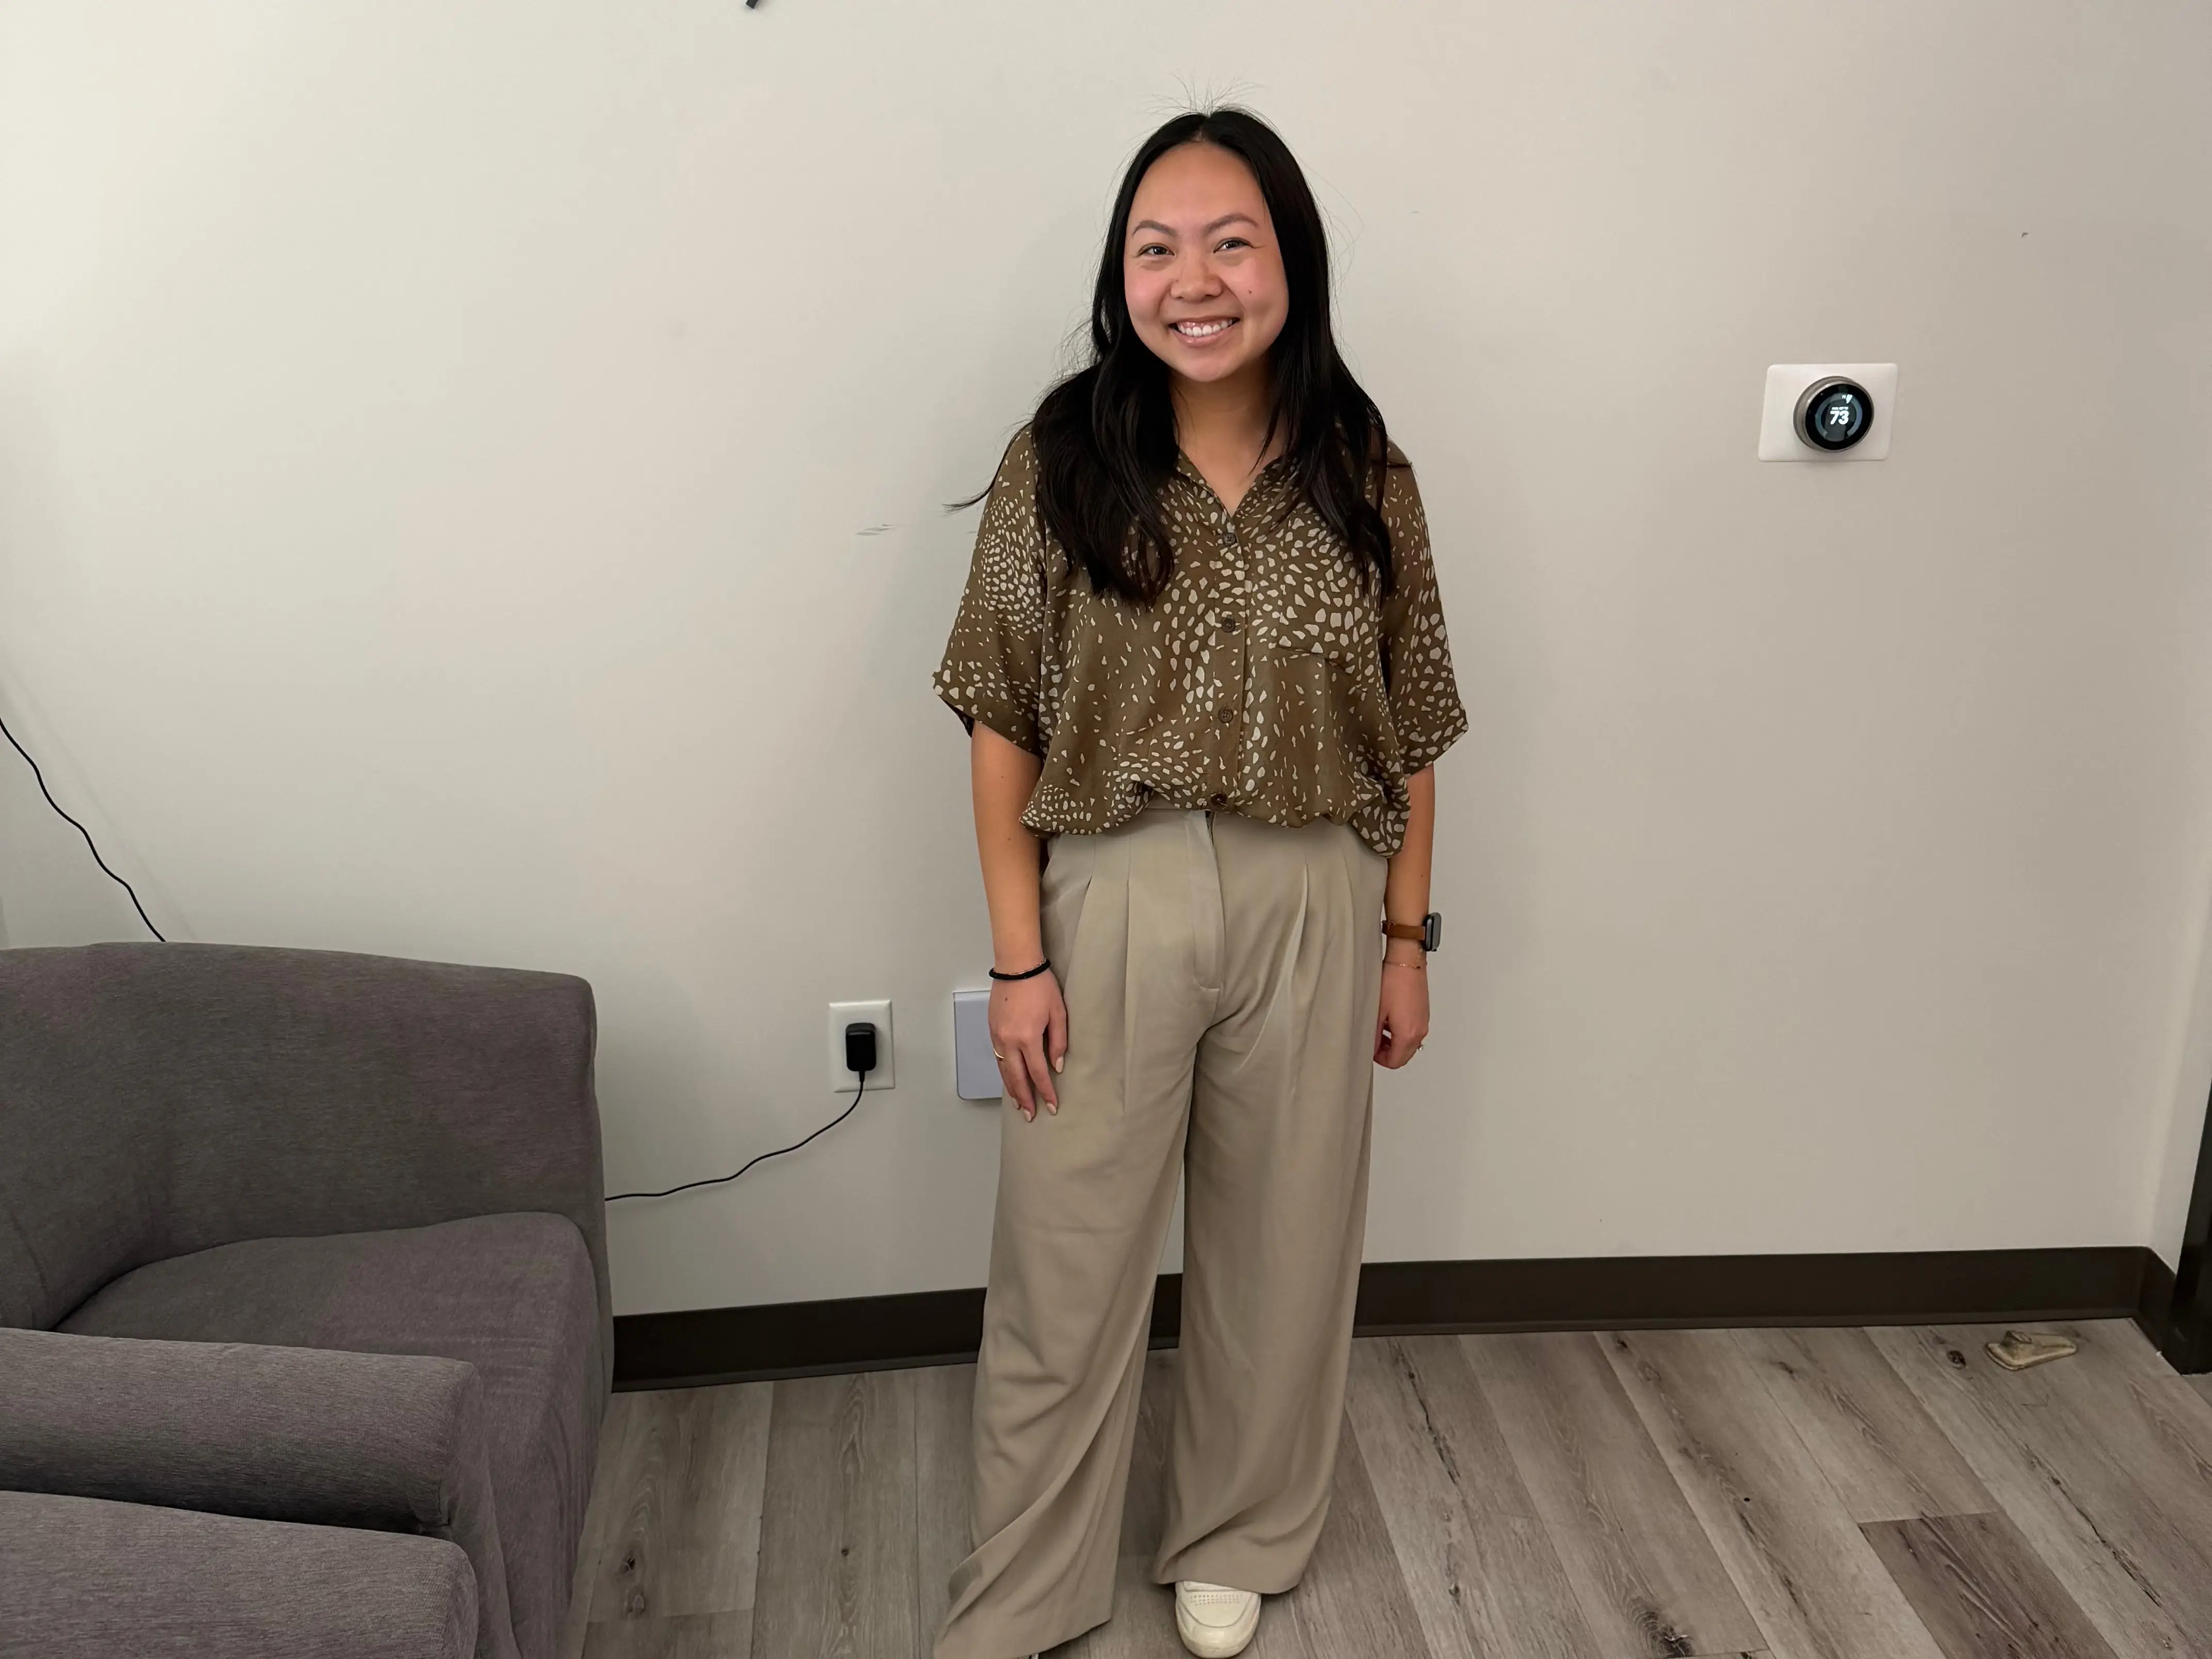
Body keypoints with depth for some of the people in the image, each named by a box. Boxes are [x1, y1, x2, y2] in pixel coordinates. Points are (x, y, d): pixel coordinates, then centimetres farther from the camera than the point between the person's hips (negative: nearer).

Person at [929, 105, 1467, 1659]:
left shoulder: (1364, 472, -2)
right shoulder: (1060, 459, -7)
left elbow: (1409, 730, 5)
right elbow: (1003, 723, -5)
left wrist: (1406, 937, 5)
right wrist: (1019, 956, -7)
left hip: (1313, 908, 2)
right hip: (1110, 905, -1)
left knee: (1284, 1246, 16)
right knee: (1070, 1261, 9)